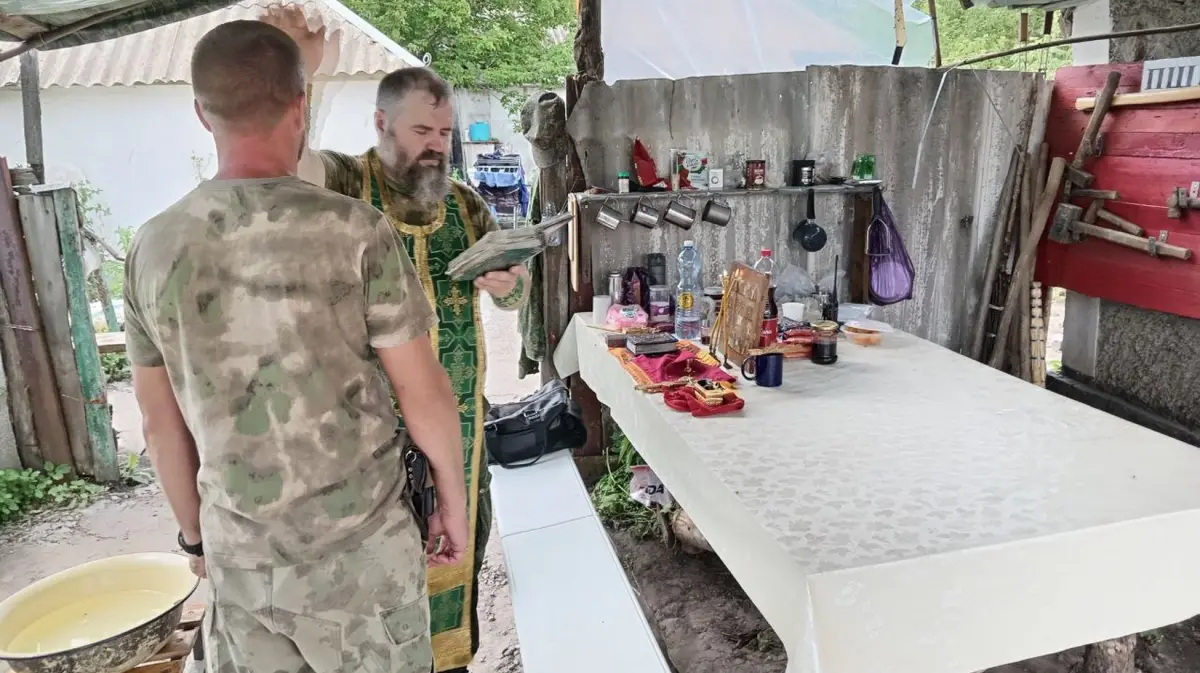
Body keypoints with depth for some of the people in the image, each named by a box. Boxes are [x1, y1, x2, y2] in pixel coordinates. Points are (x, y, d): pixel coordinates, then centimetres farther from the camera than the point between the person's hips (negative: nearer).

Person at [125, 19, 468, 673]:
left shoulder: (153, 248, -4)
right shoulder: (354, 230, -17)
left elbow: (161, 425, 4)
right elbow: (423, 391, -12)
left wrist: (196, 535, 17)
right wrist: (454, 498, 3)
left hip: (238, 557, 4)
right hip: (360, 548, -3)